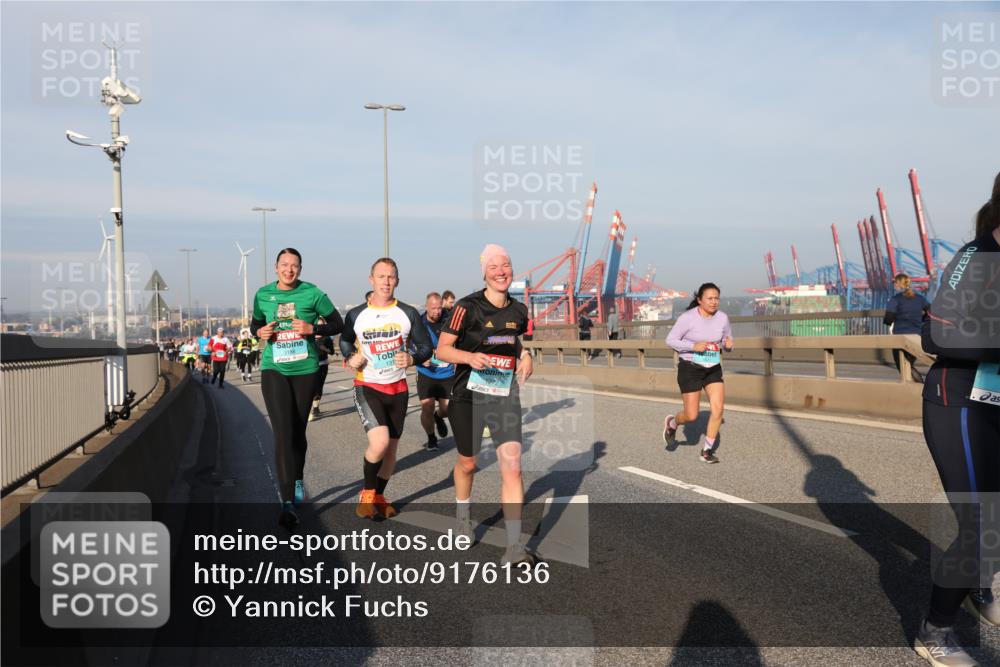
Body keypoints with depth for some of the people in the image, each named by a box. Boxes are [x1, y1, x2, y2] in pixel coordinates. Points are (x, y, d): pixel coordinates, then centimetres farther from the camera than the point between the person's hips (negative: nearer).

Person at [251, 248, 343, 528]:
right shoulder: (263, 294, 3)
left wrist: (312, 329, -16)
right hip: (274, 369, 0)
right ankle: (287, 503, -10)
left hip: (305, 369, 0)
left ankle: (298, 480, 40)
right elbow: (255, 326, 17)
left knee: (298, 430, 13)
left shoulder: (312, 293, -4)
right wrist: (260, 333, -6)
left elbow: (337, 324, 1)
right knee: (283, 433, -11)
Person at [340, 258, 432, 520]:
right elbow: (345, 341, 17)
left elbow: (426, 347, 4)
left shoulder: (408, 313, 0)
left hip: (398, 388, 3)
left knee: (392, 447, 10)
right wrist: (350, 357, -4)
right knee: (379, 441, -21)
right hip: (367, 387, -3)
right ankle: (367, 493, 4)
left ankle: (379, 496, 31)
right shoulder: (356, 315, -1)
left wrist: (412, 358, -17)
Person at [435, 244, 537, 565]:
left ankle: (514, 546, -9)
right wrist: (470, 357, -29)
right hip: (469, 395, -2)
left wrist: (525, 358, 4)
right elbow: (442, 349, -12)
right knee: (467, 462, 15)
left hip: (505, 396, 3)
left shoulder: (519, 310, 5)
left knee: (512, 465, -12)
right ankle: (462, 513, 47)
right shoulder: (468, 307, -10)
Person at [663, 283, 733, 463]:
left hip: (713, 369, 4)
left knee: (718, 408, -11)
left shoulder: (722, 318, -2)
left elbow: (728, 345, 9)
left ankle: (707, 450, 5)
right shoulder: (688, 317, -16)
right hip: (690, 369, -4)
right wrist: (693, 346, -24)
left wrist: (728, 345, -16)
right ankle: (672, 422, 33)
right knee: (692, 416, -3)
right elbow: (670, 340, -10)